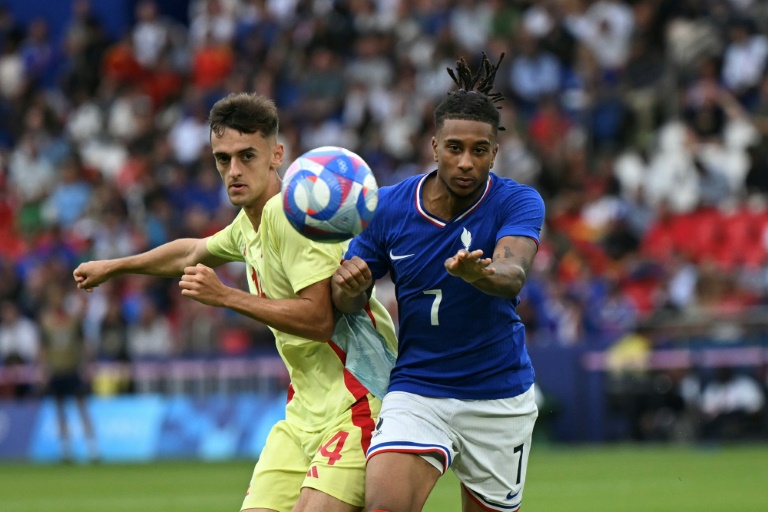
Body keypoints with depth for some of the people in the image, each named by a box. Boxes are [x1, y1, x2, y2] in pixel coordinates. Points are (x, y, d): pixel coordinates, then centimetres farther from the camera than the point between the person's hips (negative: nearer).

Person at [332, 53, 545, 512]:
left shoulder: (518, 203, -12)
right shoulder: (389, 206, -6)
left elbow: (513, 276, -30)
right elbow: (349, 301, 3)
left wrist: (480, 274, -54)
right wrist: (348, 287, -23)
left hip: (500, 395, 0)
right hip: (416, 391, 0)